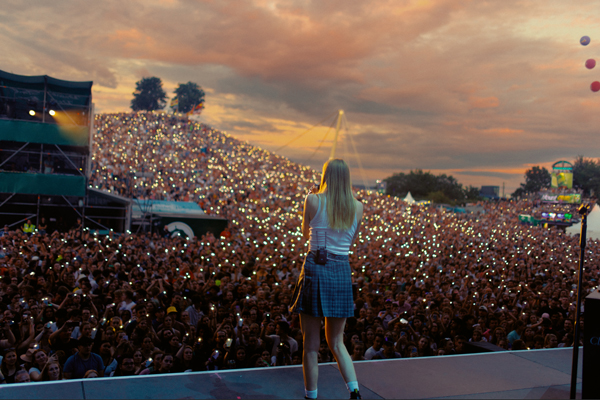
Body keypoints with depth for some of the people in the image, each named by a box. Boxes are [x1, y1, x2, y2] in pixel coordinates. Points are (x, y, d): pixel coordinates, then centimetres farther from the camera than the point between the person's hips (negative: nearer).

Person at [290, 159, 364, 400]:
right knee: (336, 342, 19)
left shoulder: (314, 200, -5)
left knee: (311, 345, 8)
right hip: (342, 272, 4)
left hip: (315, 270, -4)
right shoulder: (357, 207, 3)